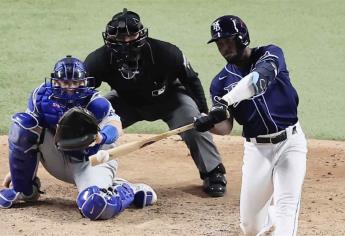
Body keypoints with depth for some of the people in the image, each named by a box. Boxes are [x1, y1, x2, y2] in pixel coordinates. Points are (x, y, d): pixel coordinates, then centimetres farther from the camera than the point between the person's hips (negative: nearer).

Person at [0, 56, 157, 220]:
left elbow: (116, 126, -39)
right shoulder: (41, 96, -9)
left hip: (91, 162, -5)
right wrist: (15, 170, 0)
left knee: (96, 206, -37)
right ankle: (24, 190, -3)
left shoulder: (94, 102, -21)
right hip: (58, 161, 5)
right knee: (22, 122, -19)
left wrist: (101, 137, -63)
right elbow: (24, 135, 1)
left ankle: (128, 191, 0)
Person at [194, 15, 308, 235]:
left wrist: (225, 102, -45)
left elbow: (259, 78, -32)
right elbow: (225, 127, -8)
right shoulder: (221, 82, 1)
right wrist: (208, 122, -31)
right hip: (256, 148, 4)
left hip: (290, 142, -4)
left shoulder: (270, 54, -8)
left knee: (286, 205, -20)